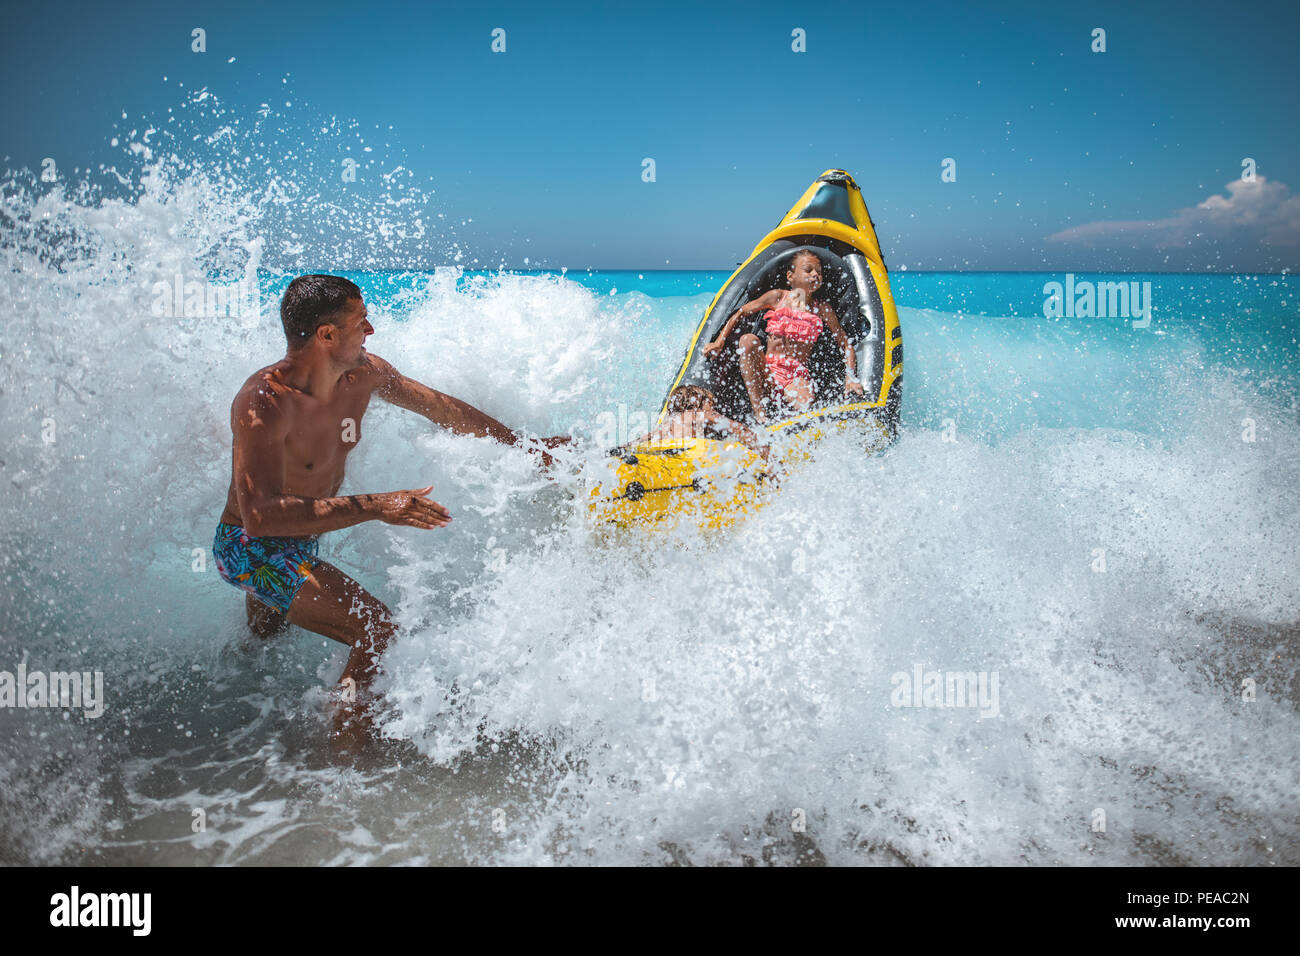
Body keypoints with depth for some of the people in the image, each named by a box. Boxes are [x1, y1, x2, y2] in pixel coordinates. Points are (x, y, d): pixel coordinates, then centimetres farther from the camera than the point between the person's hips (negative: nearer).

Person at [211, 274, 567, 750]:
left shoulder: (364, 373, -10)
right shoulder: (264, 404, -33)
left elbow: (441, 407, 4)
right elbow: (261, 514, -41)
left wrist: (524, 443, 11)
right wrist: (375, 506, -46)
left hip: (300, 544, 8)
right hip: (252, 551, -8)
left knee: (262, 643, 33)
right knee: (378, 633, -18)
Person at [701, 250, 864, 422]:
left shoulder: (822, 309, 9)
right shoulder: (778, 297, 8)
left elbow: (846, 344, 10)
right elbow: (739, 313, 13)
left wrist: (850, 377, -6)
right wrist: (719, 342, 1)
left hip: (797, 376, -2)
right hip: (766, 372, 2)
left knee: (806, 404, -37)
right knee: (748, 339, -28)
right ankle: (759, 415, -32)